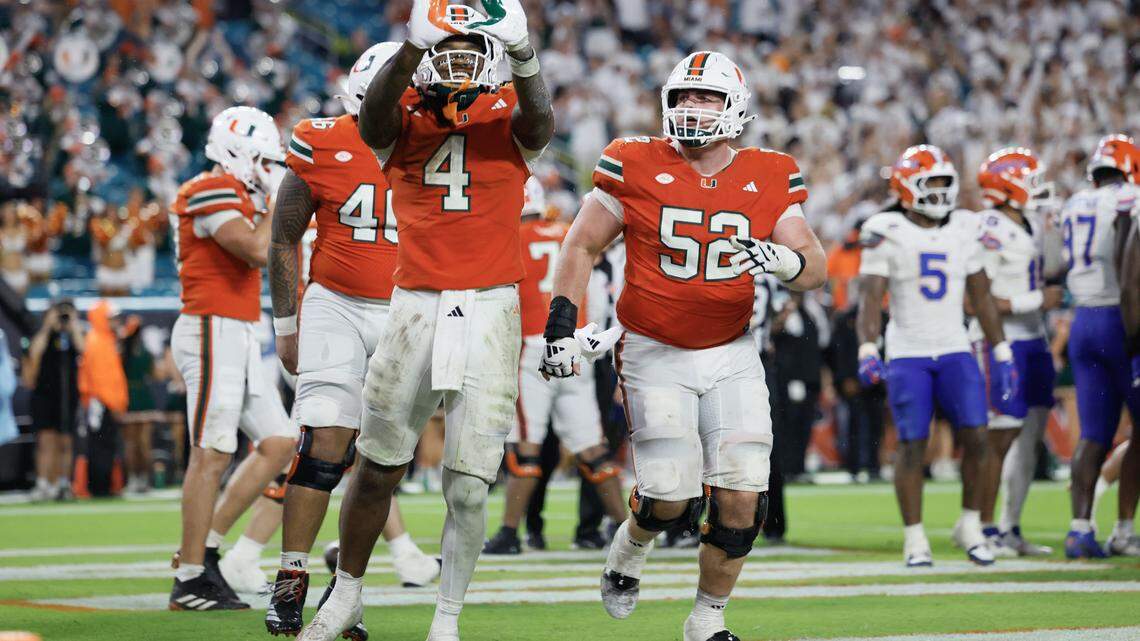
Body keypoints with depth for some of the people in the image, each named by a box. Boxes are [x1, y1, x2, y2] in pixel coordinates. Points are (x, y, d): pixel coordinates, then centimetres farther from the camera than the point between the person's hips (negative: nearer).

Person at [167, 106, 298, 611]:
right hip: (213, 333, -10)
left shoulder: (233, 195, 20)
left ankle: (205, 548, 10)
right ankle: (190, 581, -6)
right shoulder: (213, 191, -12)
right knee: (212, 454, -9)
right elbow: (257, 251, -23)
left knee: (279, 443, 8)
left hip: (238, 338, 10)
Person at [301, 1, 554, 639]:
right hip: (415, 305, 1)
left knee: (468, 488, -1)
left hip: (491, 310, -1)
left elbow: (539, 122, -25)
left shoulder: (507, 116, -1)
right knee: (378, 468, 12)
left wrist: (524, 55, -46)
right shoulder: (404, 117, 1)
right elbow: (374, 118, -23)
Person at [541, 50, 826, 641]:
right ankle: (631, 545, 26)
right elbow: (582, 246, 2)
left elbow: (816, 269, 0)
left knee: (742, 493, -7)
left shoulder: (769, 178, -1)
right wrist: (561, 325, -5)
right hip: (654, 355, -2)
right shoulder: (637, 168, -6)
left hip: (731, 356, 2)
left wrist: (782, 259, -23)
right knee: (672, 496, -11)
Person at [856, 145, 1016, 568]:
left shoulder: (963, 230, 7)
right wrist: (868, 351, -24)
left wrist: (1001, 355, 12)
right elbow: (871, 299, -10)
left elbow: (982, 297, 13)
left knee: (975, 437, -7)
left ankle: (970, 527, 9)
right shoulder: (887, 234, -6)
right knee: (912, 445, -4)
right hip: (907, 354, -3)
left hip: (955, 351, 3)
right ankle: (914, 539, 4)